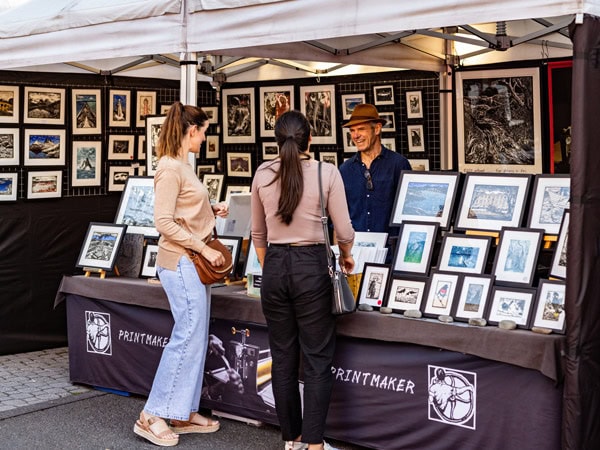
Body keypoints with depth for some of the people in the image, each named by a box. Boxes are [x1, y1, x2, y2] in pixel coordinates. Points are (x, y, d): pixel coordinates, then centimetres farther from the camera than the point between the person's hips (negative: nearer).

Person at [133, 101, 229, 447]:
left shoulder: (183, 165, 14)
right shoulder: (170, 168, -15)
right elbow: (164, 221, -21)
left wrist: (213, 210, 8)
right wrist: (205, 249, -19)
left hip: (195, 262, 10)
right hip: (181, 263, -10)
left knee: (196, 337, 11)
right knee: (188, 337, -8)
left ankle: (184, 414, 19)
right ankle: (153, 416, 1)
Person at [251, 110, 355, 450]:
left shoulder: (263, 174, 3)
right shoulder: (327, 172, -7)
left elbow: (258, 234, 13)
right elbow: (345, 232, -5)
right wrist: (346, 256, 17)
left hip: (275, 266, 4)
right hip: (311, 266, -3)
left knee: (283, 358, 12)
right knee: (318, 359, 5)